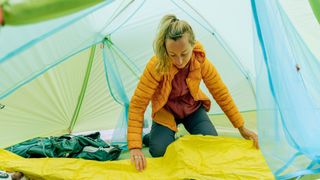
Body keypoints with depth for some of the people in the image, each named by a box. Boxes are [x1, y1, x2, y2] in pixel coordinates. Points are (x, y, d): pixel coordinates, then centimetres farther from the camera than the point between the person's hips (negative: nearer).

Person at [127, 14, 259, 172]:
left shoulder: (201, 62, -25)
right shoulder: (156, 66, -34)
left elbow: (221, 94, -13)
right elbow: (137, 104, -32)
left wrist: (242, 128, -10)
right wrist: (135, 147, -38)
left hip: (192, 108, 3)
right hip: (165, 111, -2)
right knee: (161, 151, -22)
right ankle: (150, 137, 12)